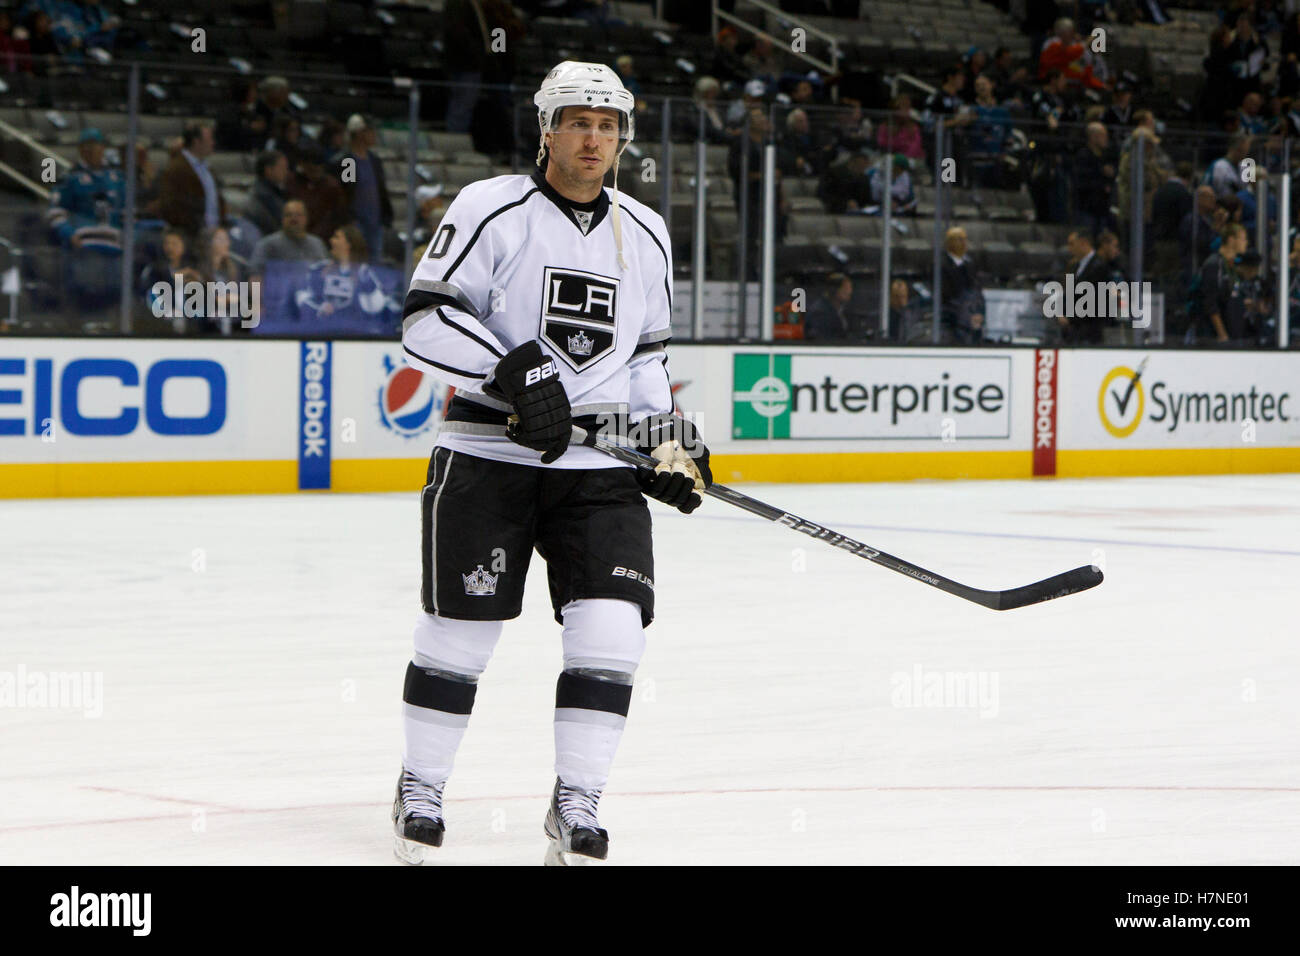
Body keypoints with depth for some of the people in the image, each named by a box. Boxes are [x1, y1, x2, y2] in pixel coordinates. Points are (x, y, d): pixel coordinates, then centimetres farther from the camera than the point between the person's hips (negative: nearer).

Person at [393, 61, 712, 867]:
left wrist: (668, 436, 10)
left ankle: (576, 803, 4)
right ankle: (420, 789, 19)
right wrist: (513, 372, -22)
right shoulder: (491, 210, -5)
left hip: (599, 465, 4)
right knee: (462, 627, -1)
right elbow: (425, 324, -12)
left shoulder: (645, 235, 12)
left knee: (612, 628, -9)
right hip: (487, 453, -4)